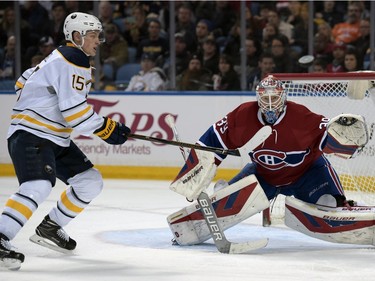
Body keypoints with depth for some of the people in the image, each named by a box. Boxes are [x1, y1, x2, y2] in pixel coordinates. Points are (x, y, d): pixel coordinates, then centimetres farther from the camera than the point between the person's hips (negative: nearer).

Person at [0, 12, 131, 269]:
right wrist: (106, 128, -15)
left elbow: (25, 81, 25)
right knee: (38, 186, -31)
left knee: (91, 182, 8)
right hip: (30, 135, -11)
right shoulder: (71, 62, -15)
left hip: (55, 139, 11)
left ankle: (49, 226, 17)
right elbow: (74, 109, -23)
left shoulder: (62, 59, 17)